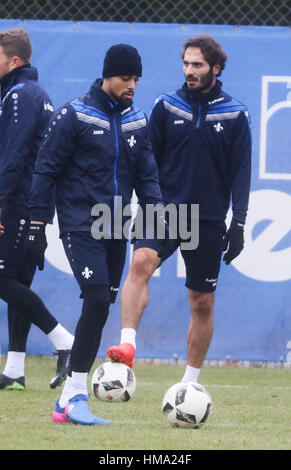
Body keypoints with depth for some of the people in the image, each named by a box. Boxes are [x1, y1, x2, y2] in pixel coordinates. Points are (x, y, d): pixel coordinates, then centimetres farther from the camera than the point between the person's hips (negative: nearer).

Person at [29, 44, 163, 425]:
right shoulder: (73, 116, -6)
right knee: (97, 301, -19)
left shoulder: (137, 121, 11)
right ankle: (75, 397, -14)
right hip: (81, 227, -6)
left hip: (117, 230, 6)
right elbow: (47, 169, -3)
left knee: (101, 308, 4)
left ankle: (69, 399, 11)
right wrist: (38, 222, -6)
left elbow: (147, 175, 17)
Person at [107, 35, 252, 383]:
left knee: (202, 305, 6)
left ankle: (190, 381, 20)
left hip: (208, 221, 0)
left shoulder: (235, 116, 2)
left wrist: (238, 223, -3)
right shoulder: (166, 107, 4)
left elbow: (241, 172, 3)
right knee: (140, 262, -30)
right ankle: (127, 345, -40)